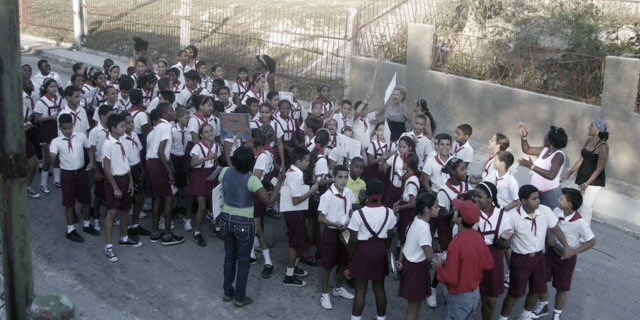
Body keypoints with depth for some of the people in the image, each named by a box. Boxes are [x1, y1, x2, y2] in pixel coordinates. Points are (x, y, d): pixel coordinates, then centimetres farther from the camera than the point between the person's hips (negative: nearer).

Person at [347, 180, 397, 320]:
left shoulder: (358, 214, -17)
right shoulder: (389, 213, -6)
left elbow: (353, 240, -12)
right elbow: (389, 237, 2)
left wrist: (350, 260, 0)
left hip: (362, 250, -3)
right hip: (381, 250, 3)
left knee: (360, 291, 6)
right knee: (379, 289, 17)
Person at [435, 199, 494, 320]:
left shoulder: (456, 244, -28)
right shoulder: (478, 237, -7)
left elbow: (450, 278, -26)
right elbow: (488, 264, 5)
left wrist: (439, 266, -9)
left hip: (459, 296, -7)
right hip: (475, 292, 7)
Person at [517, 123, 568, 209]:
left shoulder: (559, 155, -17)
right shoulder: (545, 150, 6)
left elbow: (551, 175, -29)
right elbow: (527, 150, 20)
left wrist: (532, 166, -30)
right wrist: (523, 136, 5)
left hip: (550, 193, -8)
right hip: (536, 191, 8)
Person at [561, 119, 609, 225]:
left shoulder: (603, 147, -19)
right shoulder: (588, 140, 3)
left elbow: (599, 169, -17)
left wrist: (586, 184, -17)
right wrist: (569, 174, 9)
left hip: (594, 180, -7)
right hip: (582, 176, 7)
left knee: (586, 206, -6)